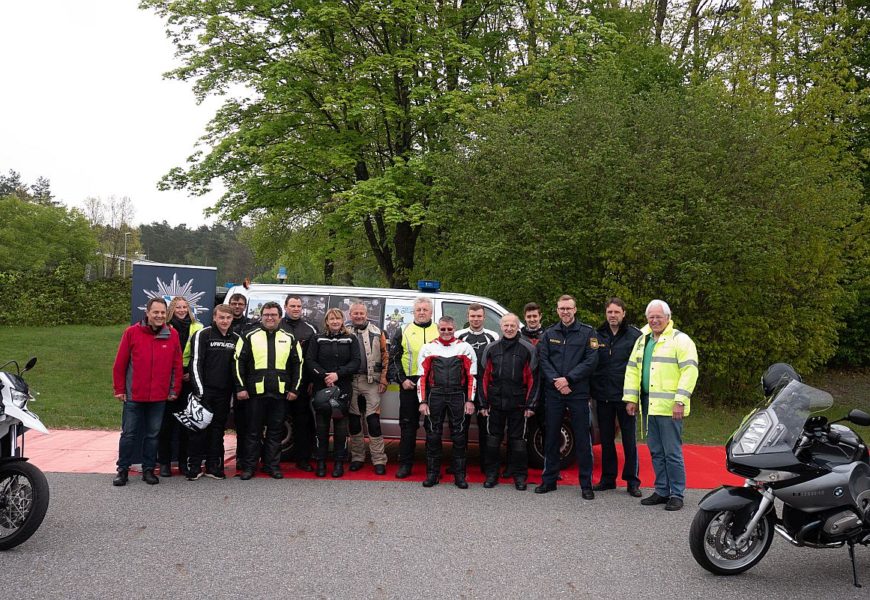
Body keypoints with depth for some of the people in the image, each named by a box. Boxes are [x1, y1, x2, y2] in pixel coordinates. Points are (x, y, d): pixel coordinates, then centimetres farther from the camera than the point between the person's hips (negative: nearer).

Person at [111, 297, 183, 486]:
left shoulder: (172, 335, 1)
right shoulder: (132, 332, -4)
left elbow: (177, 365, 5)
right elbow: (120, 363, -1)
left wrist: (175, 390, 4)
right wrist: (119, 389, -1)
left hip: (159, 397, 2)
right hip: (134, 396, -2)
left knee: (153, 435, 11)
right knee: (129, 434, 7)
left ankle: (148, 469, 21)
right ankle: (123, 469, 18)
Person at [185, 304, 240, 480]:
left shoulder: (236, 338, 11)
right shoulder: (202, 335, -5)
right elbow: (196, 363, -9)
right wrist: (199, 390, -15)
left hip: (224, 392, 5)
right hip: (205, 391, -4)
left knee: (218, 428, 9)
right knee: (200, 427, -2)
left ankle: (213, 466, 16)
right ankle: (194, 466, 6)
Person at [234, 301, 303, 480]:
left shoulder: (289, 339, 10)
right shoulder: (250, 337, 4)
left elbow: (297, 364, 12)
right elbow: (239, 363, 2)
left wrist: (294, 389, 5)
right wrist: (241, 388, -4)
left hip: (280, 393, 2)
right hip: (255, 392, -2)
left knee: (276, 431, 8)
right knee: (253, 431, 4)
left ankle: (272, 465, 17)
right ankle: (249, 466, 13)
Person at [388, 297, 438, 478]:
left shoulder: (440, 332, 10)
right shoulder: (404, 332, 8)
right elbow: (393, 358, 7)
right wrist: (402, 379, -4)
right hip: (409, 385, 0)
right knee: (408, 425, 4)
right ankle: (405, 464, 11)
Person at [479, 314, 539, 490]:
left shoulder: (528, 349, -1)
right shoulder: (491, 348, 6)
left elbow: (533, 379, -2)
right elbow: (484, 377, 7)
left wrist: (530, 405, -6)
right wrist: (484, 403, 3)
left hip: (518, 403, -2)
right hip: (496, 402, 2)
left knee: (518, 439, 5)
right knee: (493, 438, 8)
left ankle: (519, 476, 18)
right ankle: (491, 474, 20)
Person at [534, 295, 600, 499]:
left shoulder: (587, 333, 3)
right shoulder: (549, 334, 11)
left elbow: (591, 360, -6)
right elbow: (543, 360, 4)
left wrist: (568, 379, -14)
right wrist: (556, 382, -11)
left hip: (578, 393, -2)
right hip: (553, 393, 3)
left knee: (583, 438, 0)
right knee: (551, 437, 8)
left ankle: (586, 484, 9)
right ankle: (549, 480, 19)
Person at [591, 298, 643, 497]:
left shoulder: (634, 335, -4)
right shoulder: (597, 335, 6)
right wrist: (593, 389, 2)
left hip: (625, 396, -3)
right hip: (603, 396, 4)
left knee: (629, 440, 3)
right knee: (606, 439, 12)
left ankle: (632, 481, 12)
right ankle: (608, 478, 23)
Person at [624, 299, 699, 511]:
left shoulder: (680, 340, -5)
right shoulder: (642, 340, 17)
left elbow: (689, 371, -13)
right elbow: (632, 369, 18)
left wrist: (680, 401, -19)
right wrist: (631, 398, 11)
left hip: (669, 407, -7)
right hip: (648, 405, 7)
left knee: (672, 453, -2)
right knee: (656, 452, 13)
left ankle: (677, 494, 8)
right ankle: (662, 491, 23)